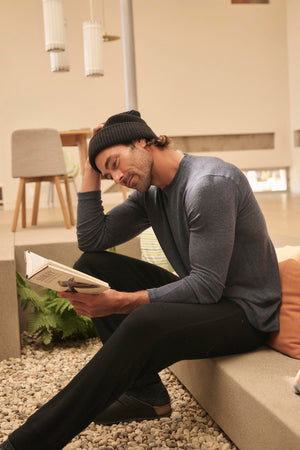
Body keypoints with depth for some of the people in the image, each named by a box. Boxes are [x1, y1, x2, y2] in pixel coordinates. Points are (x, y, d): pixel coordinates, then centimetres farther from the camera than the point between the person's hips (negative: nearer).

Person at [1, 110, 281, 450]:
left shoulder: (209, 183, -22)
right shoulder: (150, 193, 6)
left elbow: (207, 287, -25)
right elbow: (91, 239, 5)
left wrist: (120, 302, -30)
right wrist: (91, 170, 1)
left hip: (245, 310, -9)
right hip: (200, 294, 9)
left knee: (145, 323, -37)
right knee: (91, 265, -1)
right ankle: (147, 396, -3)